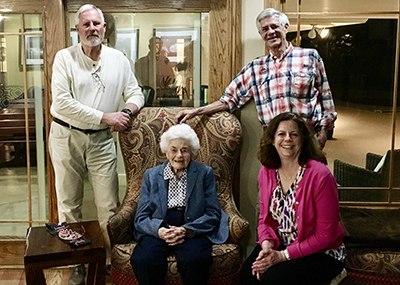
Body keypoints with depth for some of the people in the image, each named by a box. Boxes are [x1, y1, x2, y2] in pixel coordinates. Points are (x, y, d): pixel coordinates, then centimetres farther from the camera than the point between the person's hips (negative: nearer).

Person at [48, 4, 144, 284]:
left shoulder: (118, 59, 5)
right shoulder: (64, 57, -6)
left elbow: (136, 93, 10)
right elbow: (62, 103, -16)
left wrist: (127, 111, -14)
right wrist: (105, 117, -19)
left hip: (102, 140, 2)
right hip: (67, 137, -1)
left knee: (109, 206, 2)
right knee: (69, 205, 8)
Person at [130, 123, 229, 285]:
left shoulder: (205, 173, 10)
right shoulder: (151, 175, 14)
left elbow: (213, 214, 3)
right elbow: (141, 217, 8)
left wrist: (186, 230, -15)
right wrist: (159, 231, -15)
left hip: (192, 232, -1)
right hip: (157, 231, 1)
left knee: (194, 260, -34)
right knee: (143, 260, -31)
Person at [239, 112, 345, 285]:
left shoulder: (320, 175, -21)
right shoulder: (266, 172, -2)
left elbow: (325, 235, -17)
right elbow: (265, 219, 7)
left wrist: (283, 256, -20)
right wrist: (267, 246, -15)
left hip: (322, 253, -4)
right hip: (279, 245, 5)